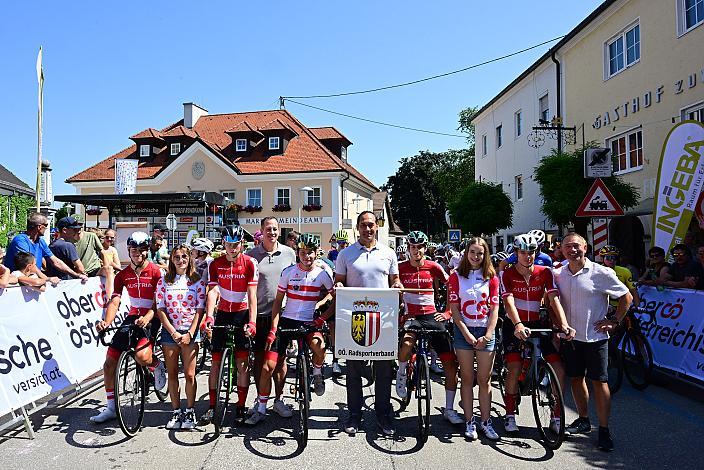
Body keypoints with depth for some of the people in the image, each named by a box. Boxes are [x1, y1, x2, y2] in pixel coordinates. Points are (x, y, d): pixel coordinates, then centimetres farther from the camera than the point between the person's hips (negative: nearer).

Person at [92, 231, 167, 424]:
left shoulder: (156, 272, -10)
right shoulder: (123, 275, 4)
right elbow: (115, 301, -4)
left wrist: (146, 318, -33)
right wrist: (106, 322, -22)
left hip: (150, 319, -5)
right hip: (132, 317, 6)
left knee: (141, 355, -30)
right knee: (110, 361, 4)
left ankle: (158, 366, 8)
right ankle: (111, 408, 19)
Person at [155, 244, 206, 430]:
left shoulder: (197, 281, 2)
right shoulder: (163, 281, 4)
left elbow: (200, 310, -2)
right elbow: (160, 310, 0)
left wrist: (190, 333, -11)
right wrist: (173, 332, -10)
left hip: (190, 332, -1)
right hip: (169, 331, 2)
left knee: (189, 375, -2)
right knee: (172, 374, 7)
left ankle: (190, 412, 12)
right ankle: (176, 412, 19)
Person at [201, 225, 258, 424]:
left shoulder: (250, 263, -10)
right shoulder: (215, 264, -3)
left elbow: (252, 294, -16)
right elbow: (212, 291, -13)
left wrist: (252, 321, -27)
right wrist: (208, 317, -29)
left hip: (242, 314, -2)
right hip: (222, 314, 2)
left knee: (242, 363, 0)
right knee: (216, 362, 4)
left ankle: (241, 407, 12)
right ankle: (211, 406, 16)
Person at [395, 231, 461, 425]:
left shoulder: (433, 267, 1)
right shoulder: (401, 268, 0)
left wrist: (448, 312, -5)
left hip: (432, 316, 2)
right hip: (410, 316, -2)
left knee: (451, 364, -2)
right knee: (407, 344, -36)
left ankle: (449, 409, 15)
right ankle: (401, 373, -1)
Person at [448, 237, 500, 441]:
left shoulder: (491, 277, 4)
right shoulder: (456, 276, 1)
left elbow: (494, 309, 2)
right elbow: (454, 308, -2)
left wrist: (488, 335, -8)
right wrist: (466, 333, -10)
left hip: (485, 331, 1)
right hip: (464, 330, -1)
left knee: (484, 379, 5)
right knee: (467, 378, 5)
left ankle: (486, 422, 16)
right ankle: (469, 422, 14)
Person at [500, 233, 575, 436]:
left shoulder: (545, 272, -3)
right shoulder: (507, 274, -9)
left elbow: (554, 299, -12)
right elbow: (508, 301, -21)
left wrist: (564, 324, -28)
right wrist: (518, 325, -38)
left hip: (538, 324, 3)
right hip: (514, 325, -2)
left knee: (559, 371, -5)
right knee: (514, 370, -15)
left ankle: (556, 417, 14)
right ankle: (510, 415, 7)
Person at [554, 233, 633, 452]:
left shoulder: (601, 273, -10)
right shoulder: (558, 274, 3)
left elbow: (626, 297, -1)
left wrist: (615, 321, -4)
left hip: (595, 337, -4)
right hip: (570, 336, 4)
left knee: (599, 382, 1)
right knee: (576, 378, 14)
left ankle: (604, 430, 11)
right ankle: (583, 420, 31)